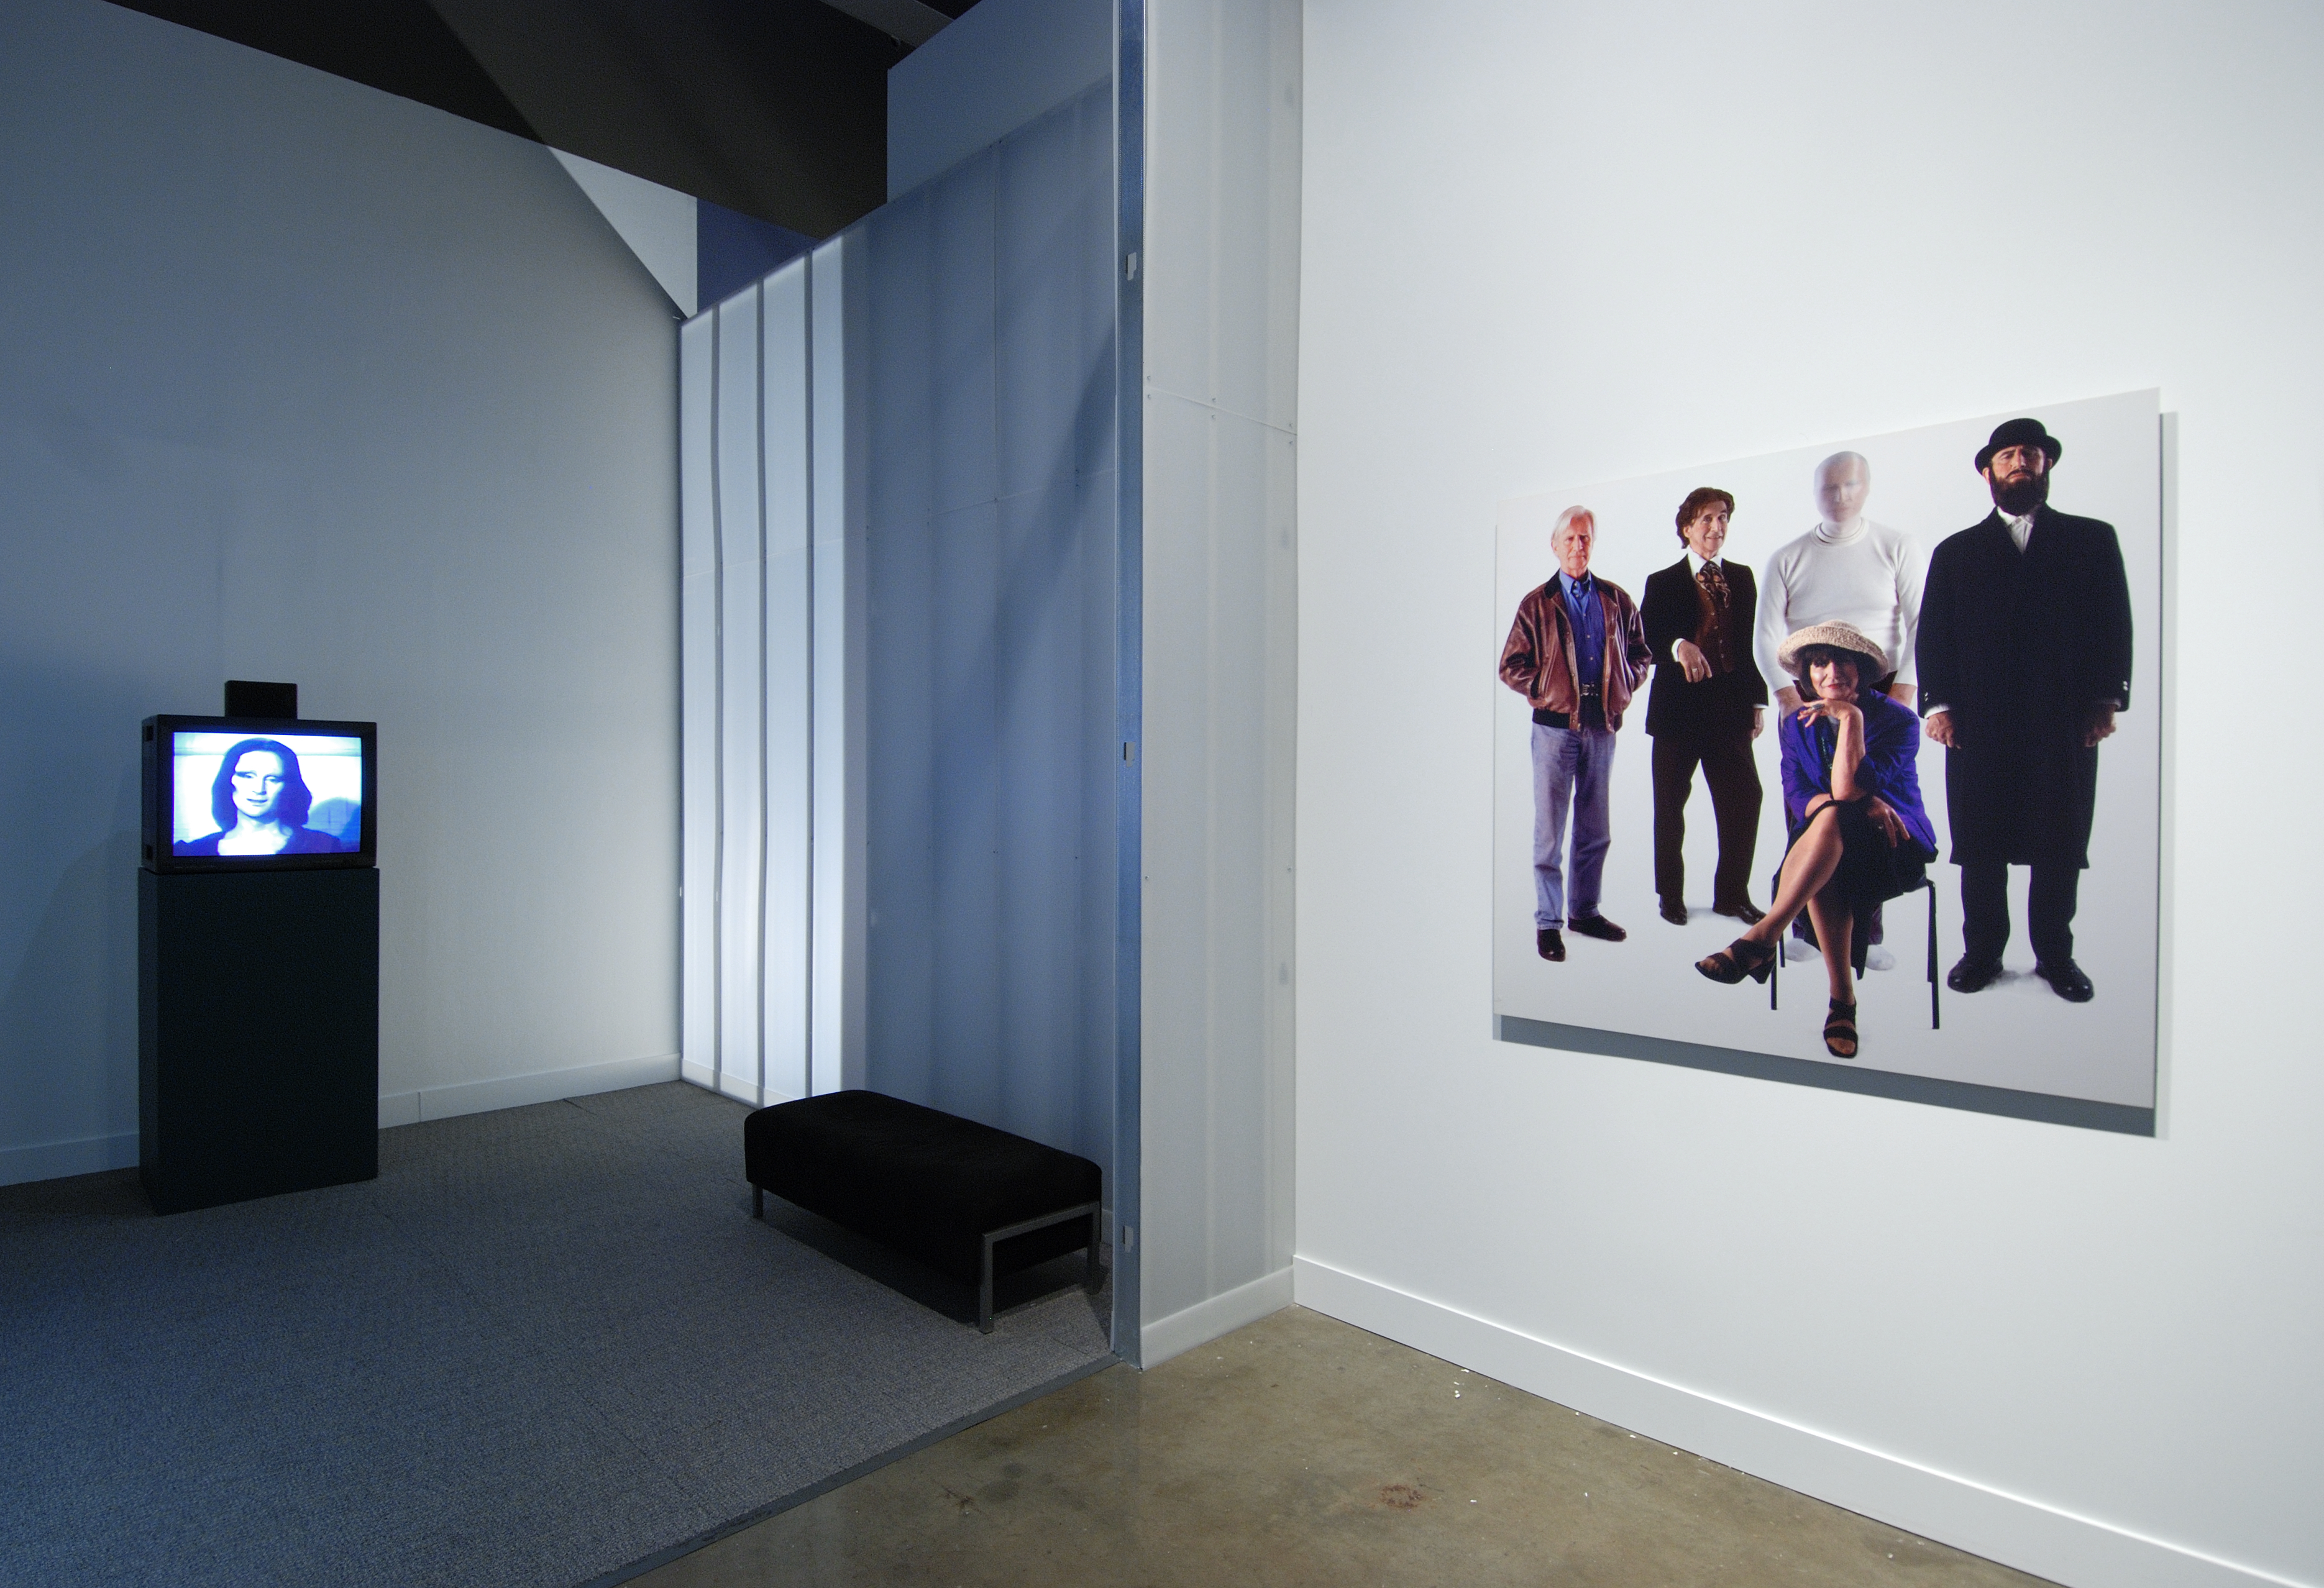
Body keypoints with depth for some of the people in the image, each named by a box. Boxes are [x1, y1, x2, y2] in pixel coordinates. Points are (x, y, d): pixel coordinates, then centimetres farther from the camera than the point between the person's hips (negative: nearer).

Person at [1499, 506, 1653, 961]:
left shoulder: (1617, 600, 8)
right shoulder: (1536, 605, 1)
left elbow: (1640, 653, 16)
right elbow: (1511, 666, 1)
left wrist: (1625, 688, 1)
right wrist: (1546, 692, -8)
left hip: (1602, 727, 3)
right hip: (1555, 727, -3)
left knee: (1596, 829, 11)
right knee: (1550, 830, 1)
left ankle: (1585, 911, 25)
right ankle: (1548, 922, 9)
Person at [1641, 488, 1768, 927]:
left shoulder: (1742, 578, 14)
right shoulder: (1663, 583, 4)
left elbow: (1755, 641, 13)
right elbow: (1646, 640, -8)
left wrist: (1758, 700, 8)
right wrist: (1678, 646, -29)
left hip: (1731, 708, 3)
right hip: (1678, 708, -2)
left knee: (1743, 801, 1)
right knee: (1670, 806, 5)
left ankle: (1732, 893, 15)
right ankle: (1671, 895, 18)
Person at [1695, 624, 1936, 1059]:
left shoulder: (1897, 720, -6)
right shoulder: (1797, 724, 7)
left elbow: (1846, 791, -21)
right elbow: (1797, 798, -5)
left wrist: (1850, 716, -21)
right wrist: (1862, 803, -22)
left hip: (1895, 845, -3)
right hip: (1832, 846, 3)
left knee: (1831, 819, -38)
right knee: (1821, 877, -36)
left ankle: (1761, 937, -41)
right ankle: (1842, 1001, -29)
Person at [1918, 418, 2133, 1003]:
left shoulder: (2093, 540, 12)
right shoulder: (1957, 552, 13)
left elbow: (2115, 624, 7)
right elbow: (1932, 633, 7)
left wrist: (2106, 698, -4)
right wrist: (1938, 704, -4)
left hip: (2065, 722, 0)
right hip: (1979, 723, 0)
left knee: (2061, 845, 4)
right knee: (1979, 846, 2)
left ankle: (2055, 955, 16)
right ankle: (1982, 953, 11)